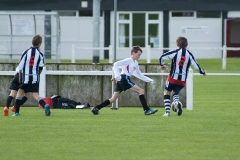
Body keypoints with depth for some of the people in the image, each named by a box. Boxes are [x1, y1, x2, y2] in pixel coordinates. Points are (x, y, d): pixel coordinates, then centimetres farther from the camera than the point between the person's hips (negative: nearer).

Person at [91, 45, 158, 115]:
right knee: (141, 91, -10)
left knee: (113, 99, 8)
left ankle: (96, 108, 6)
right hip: (124, 78, -10)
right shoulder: (128, 60, -5)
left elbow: (139, 75, 29)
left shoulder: (135, 63, 23)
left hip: (120, 81, 10)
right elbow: (116, 64, -14)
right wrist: (117, 75, -25)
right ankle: (147, 110, -13)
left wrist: (149, 80, 23)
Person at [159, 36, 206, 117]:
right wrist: (203, 72, 20)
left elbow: (162, 57, -9)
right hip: (183, 80, 3)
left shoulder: (175, 52, -6)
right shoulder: (189, 54, 1)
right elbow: (195, 66, 2)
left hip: (173, 78, -3)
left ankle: (167, 111, 2)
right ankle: (177, 102, -11)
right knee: (175, 93, 23)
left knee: (166, 93, 14)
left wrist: (162, 64, 12)